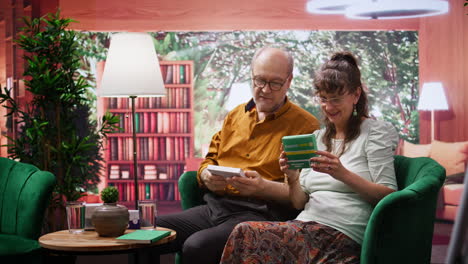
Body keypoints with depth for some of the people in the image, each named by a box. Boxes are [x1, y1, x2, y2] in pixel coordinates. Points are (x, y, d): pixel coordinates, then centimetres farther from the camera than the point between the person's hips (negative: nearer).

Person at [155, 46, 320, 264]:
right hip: (214, 207, 6)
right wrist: (207, 176, 0)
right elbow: (210, 159, 24)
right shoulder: (236, 115, 21)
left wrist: (263, 187, -23)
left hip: (259, 213, -6)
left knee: (196, 246, -32)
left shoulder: (305, 126, 0)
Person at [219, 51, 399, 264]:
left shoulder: (375, 132, 4)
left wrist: (344, 175, -20)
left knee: (245, 234, -27)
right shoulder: (316, 138, 22)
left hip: (342, 235, -6)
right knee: (243, 233, -26)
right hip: (306, 226, 6)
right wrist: (293, 178, -5)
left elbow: (388, 196, -6)